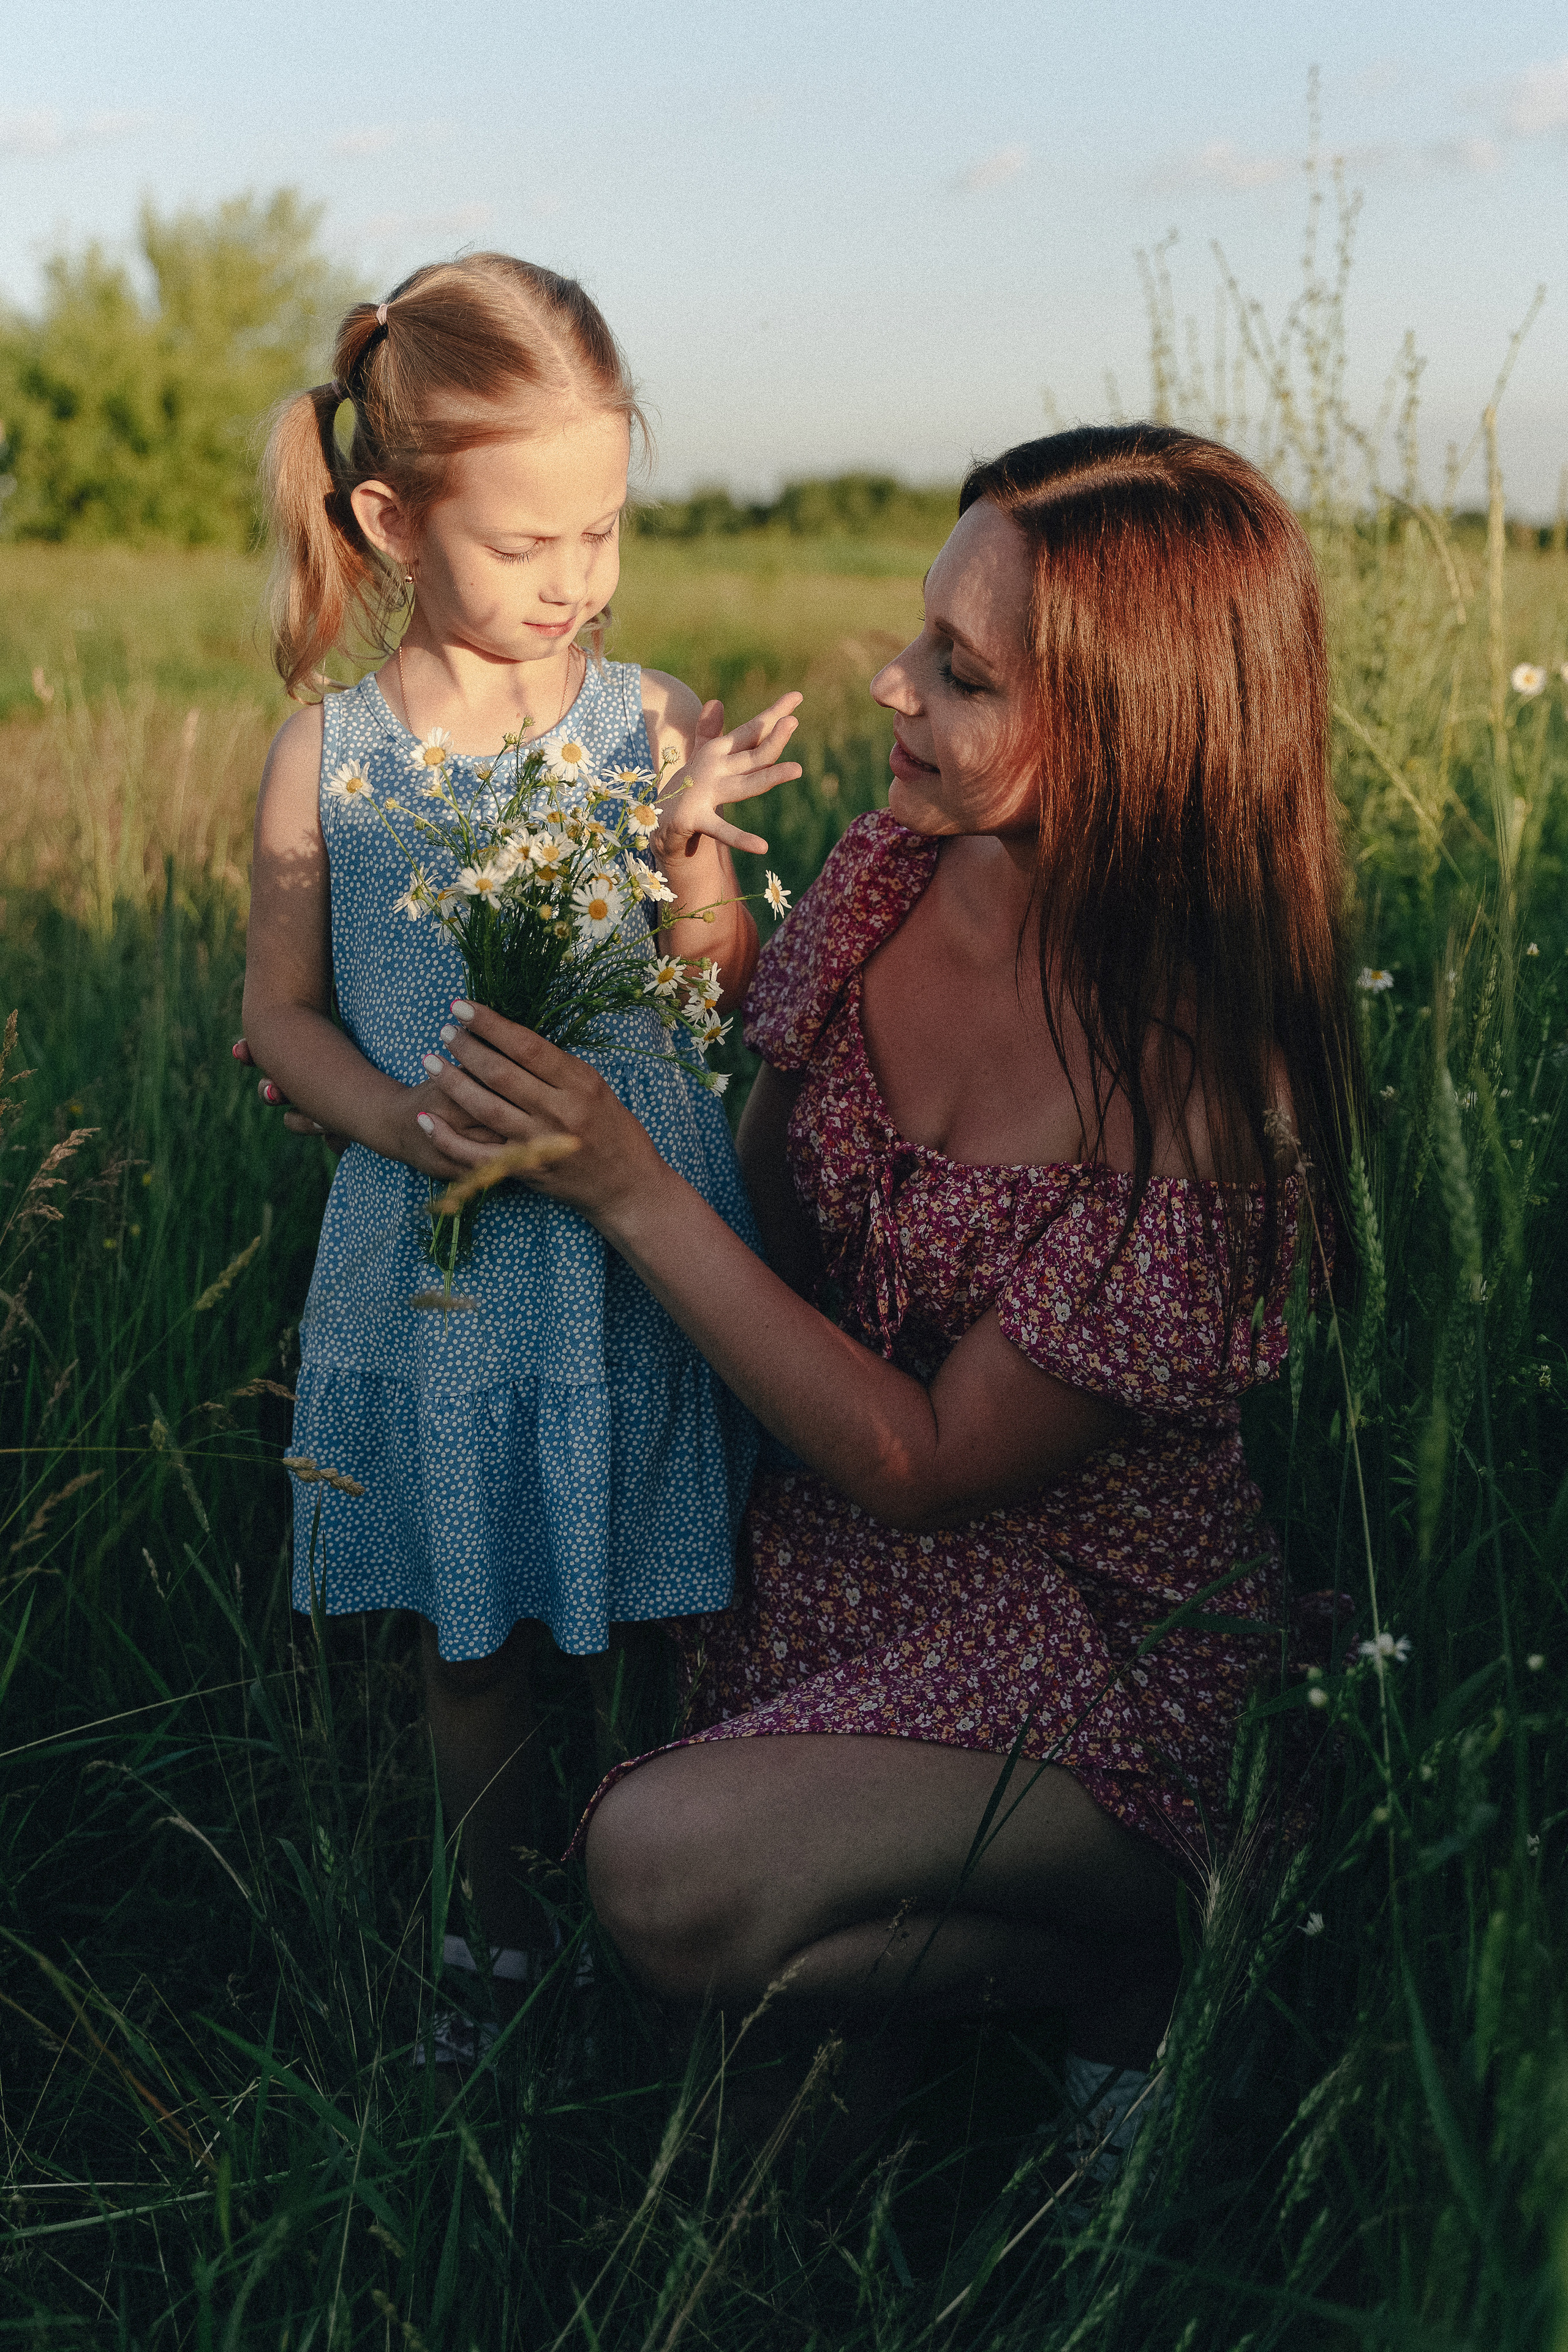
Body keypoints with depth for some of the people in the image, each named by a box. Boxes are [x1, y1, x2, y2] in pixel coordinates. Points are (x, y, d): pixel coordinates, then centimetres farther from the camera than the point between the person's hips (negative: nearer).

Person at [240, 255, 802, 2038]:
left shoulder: (653, 724, -3)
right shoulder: (328, 757, -4)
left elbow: (734, 996, 2)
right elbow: (280, 1008, 3)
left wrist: (690, 850, -17)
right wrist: (399, 1121, -15)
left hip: (650, 1251, 0)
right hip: (443, 1267, 0)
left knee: (668, 1634, 10)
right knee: (472, 1643, 14)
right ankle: (505, 1944, 36)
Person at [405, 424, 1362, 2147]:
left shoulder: (1212, 1096, -27)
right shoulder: (887, 876, -8)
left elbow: (922, 1461, -21)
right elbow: (763, 1205, 7)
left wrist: (627, 1190, -24)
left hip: (1087, 1635, -7)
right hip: (815, 1548, 8)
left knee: (667, 1872, -26)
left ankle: (1134, 1948, 1)